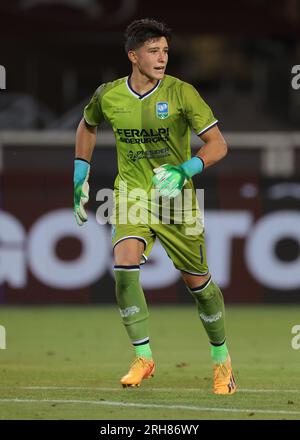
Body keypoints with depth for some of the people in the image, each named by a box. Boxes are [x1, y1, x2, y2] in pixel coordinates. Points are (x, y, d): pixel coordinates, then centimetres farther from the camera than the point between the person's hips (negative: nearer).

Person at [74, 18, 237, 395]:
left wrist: (184, 170, -30)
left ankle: (221, 357, 30)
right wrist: (80, 177, 16)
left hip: (176, 201, -1)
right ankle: (143, 357, -12)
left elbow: (218, 144, -14)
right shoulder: (108, 96, -3)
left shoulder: (181, 93, -13)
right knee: (124, 267, -23)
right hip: (131, 195, 1)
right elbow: (87, 126, 20)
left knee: (198, 281, 7)